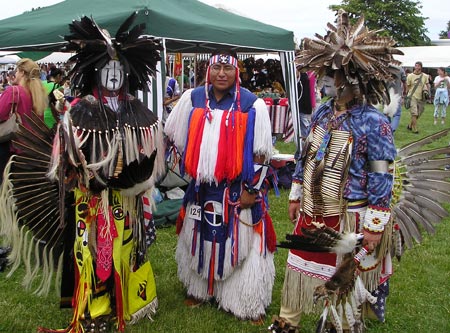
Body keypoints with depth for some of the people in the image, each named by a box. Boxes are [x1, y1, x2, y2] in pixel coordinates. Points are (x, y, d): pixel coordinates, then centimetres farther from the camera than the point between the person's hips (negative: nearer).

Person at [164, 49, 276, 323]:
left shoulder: (252, 104, -7)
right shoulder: (193, 98, 3)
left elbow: (261, 152, -7)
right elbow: (178, 137, 16)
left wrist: (251, 189, -9)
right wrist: (190, 167, 13)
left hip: (237, 189, -4)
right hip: (201, 187, 4)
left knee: (241, 244, 1)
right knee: (201, 239, 17)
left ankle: (250, 304, 16)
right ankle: (199, 289, 37)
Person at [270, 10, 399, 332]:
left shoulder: (374, 122, -17)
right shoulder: (321, 113, 2)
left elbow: (381, 177, -15)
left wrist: (375, 224, -15)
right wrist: (296, 196, 14)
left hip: (348, 218, -6)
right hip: (312, 212, 6)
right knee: (298, 269, 18)